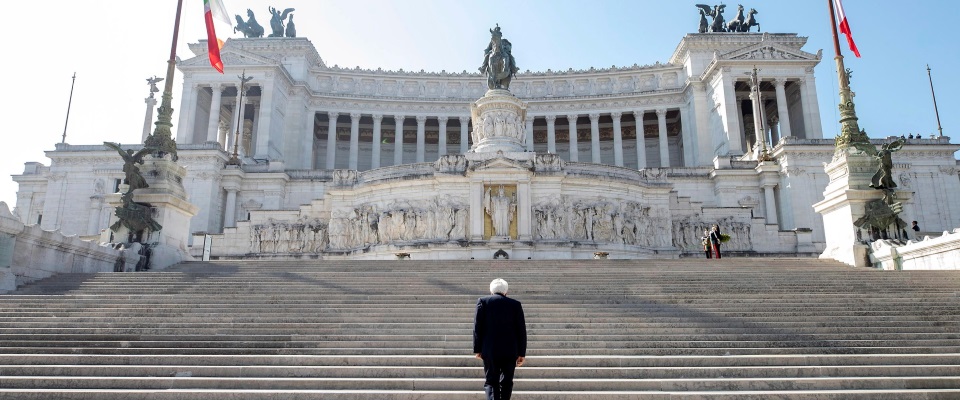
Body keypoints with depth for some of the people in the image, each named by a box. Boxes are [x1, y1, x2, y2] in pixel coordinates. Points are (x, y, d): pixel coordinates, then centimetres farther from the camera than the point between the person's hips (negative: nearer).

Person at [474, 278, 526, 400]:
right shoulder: (515, 304, 5)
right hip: (510, 351, 1)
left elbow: (477, 327, -2)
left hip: (490, 350, -1)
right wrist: (522, 353, 7)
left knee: (491, 382, 4)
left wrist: (477, 349, 3)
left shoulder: (483, 302, 2)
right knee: (506, 383, 12)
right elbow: (521, 330, 3)